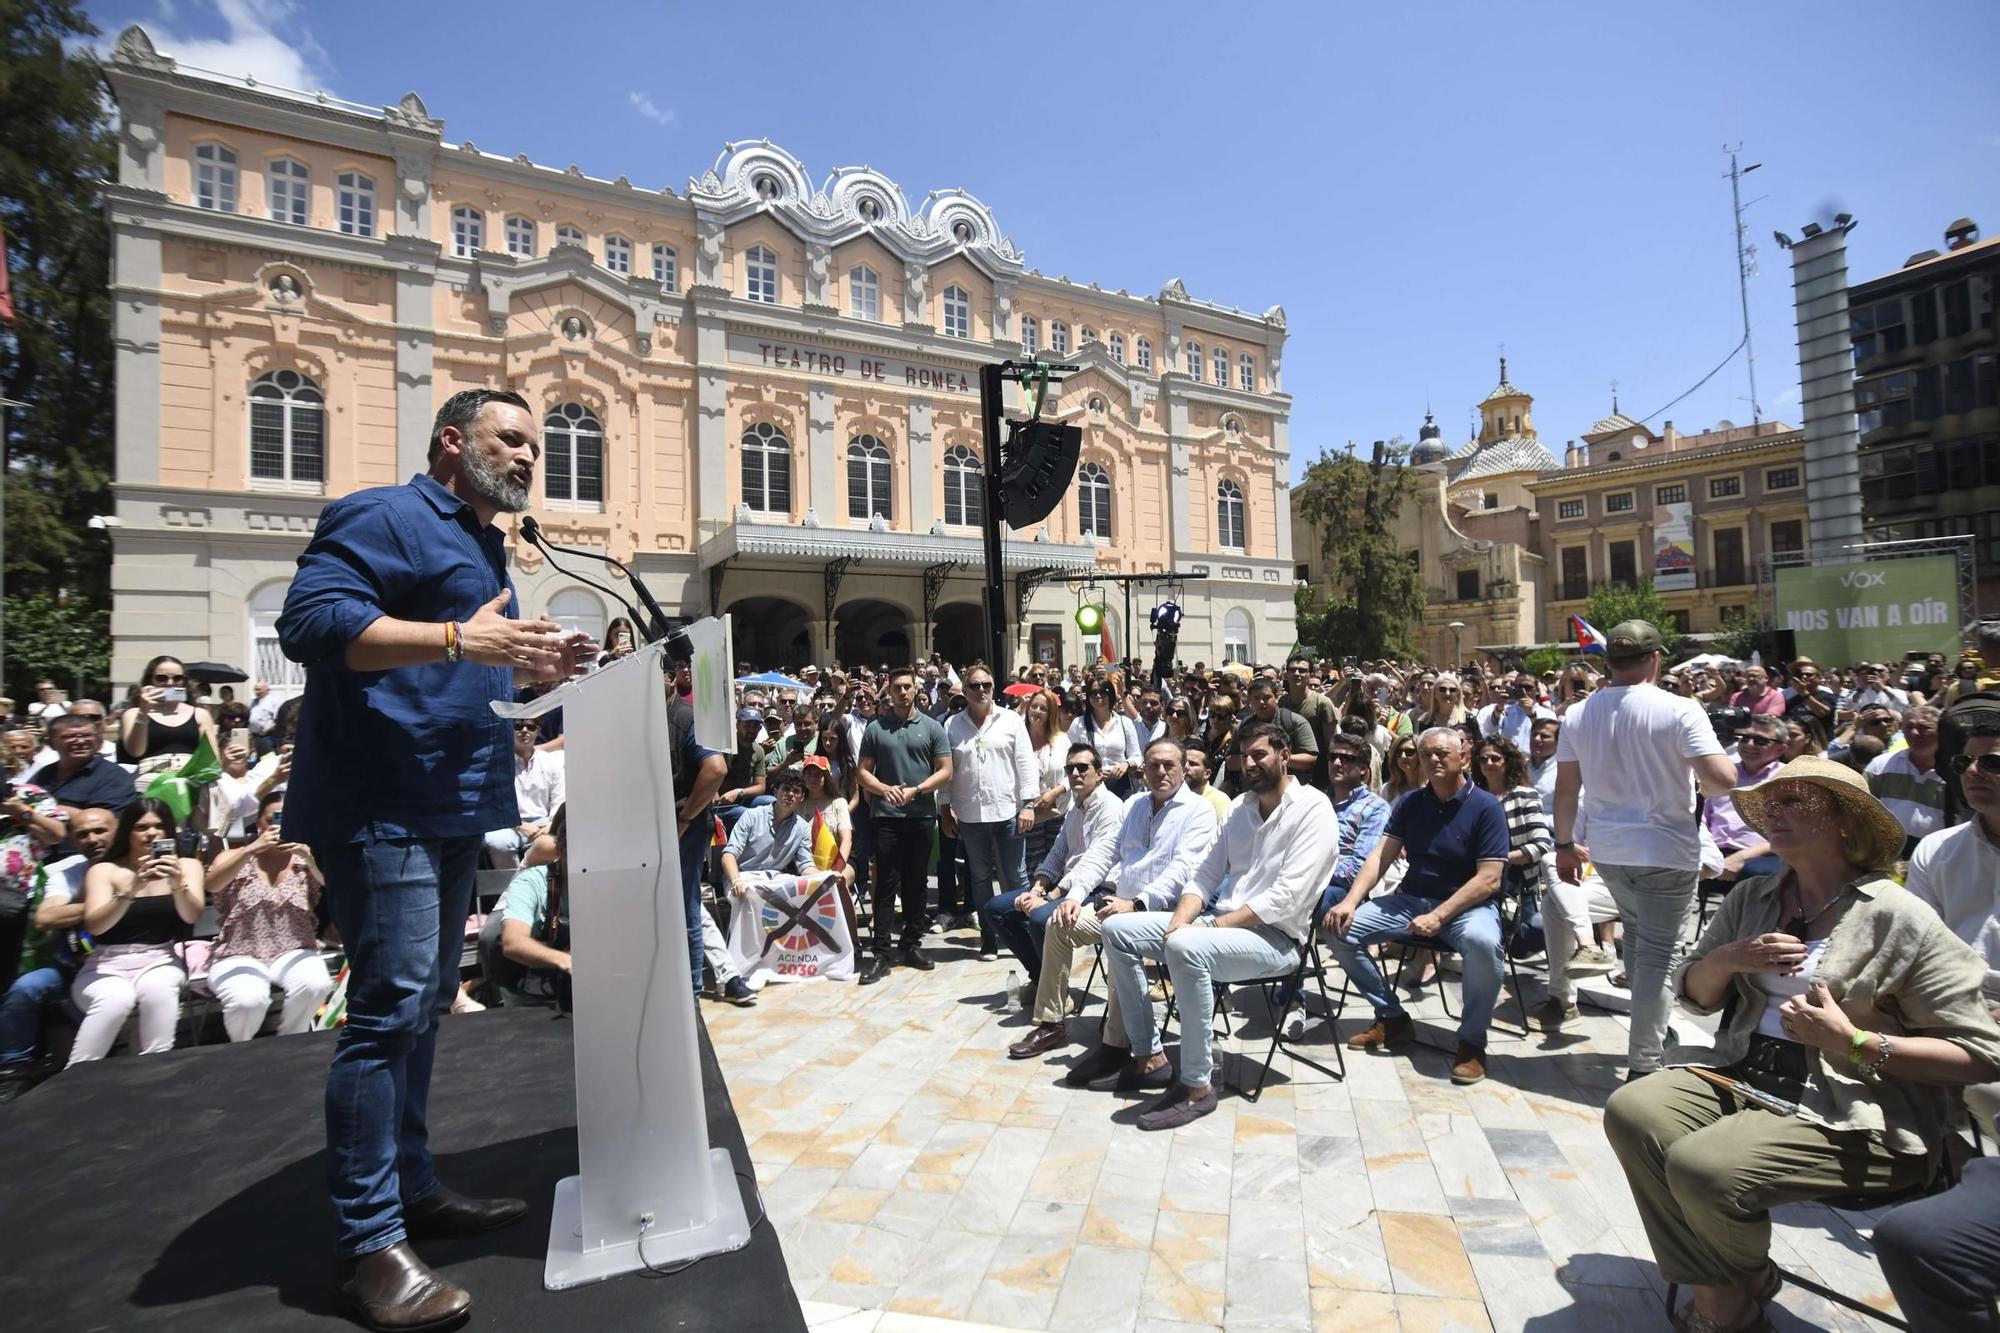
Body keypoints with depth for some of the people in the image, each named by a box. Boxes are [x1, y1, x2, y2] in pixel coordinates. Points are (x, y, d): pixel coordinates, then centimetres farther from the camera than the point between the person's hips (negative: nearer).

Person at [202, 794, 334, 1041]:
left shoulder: (304, 860, 7)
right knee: (249, 999, -31)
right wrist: (252, 848, -29)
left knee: (316, 985, -30)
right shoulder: (235, 857, 6)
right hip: (238, 956, -1)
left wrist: (310, 856, -28)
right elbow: (213, 884, -16)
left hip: (293, 953, 1)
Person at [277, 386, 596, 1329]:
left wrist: (532, 666, 9)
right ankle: (368, 1244, 3)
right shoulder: (386, 518, -7)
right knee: (391, 1007, -9)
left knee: (425, 1003, 15)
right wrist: (459, 638, -28)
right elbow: (311, 622, -22)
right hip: (380, 808, -10)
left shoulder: (486, 548, 21)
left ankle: (411, 1188, 28)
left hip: (452, 810, 10)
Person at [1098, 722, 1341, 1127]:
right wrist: (1179, 921, -9)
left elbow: (1285, 899, -21)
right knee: (1117, 930, -2)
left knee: (1186, 948, -37)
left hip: (1275, 936, -8)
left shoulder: (1313, 809, -11)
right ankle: (1149, 1058, 3)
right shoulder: (1240, 806, 12)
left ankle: (1197, 1088, -21)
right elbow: (1205, 876, 10)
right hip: (1220, 923, 8)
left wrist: (1212, 925, -20)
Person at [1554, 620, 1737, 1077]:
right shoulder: (1679, 710, -13)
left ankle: (1653, 1022, 41)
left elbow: (1566, 790, 3)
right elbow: (1722, 780, -19)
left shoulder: (1578, 715, 0)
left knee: (1637, 933, 27)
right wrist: (1716, 769, 5)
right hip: (1665, 850, -5)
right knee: (1656, 953, 2)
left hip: (1606, 849, 5)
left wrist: (1565, 844, 14)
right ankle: (1644, 1065, 7)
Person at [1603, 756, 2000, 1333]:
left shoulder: (1900, 918, -9)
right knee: (1630, 1111, -17)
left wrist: (1853, 1043, -19)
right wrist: (1728, 959, -7)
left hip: (1854, 1115, -6)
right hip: (1744, 1077, 6)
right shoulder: (1751, 898, 9)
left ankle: (1748, 1278, 10)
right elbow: (1695, 994, 14)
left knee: (1702, 1166, -26)